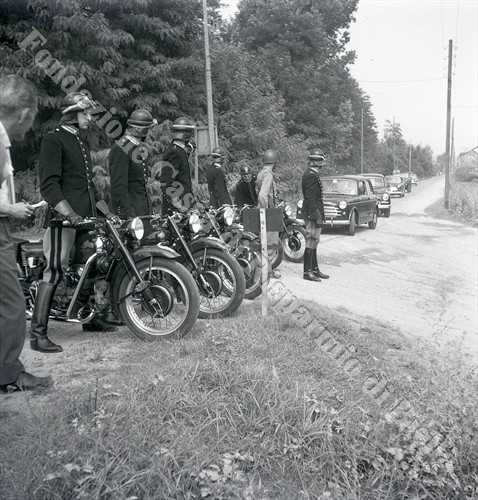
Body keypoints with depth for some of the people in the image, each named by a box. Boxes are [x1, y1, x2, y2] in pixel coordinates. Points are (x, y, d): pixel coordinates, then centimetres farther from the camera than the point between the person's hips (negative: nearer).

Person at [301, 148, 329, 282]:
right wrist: (317, 217, -22)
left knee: (314, 243, 15)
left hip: (314, 213, 10)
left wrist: (320, 215, 20)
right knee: (311, 243, -6)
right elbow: (310, 199, -22)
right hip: (312, 214, -10)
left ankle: (315, 269, 23)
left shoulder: (311, 174, 15)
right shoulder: (311, 176, -17)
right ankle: (307, 272, 0)